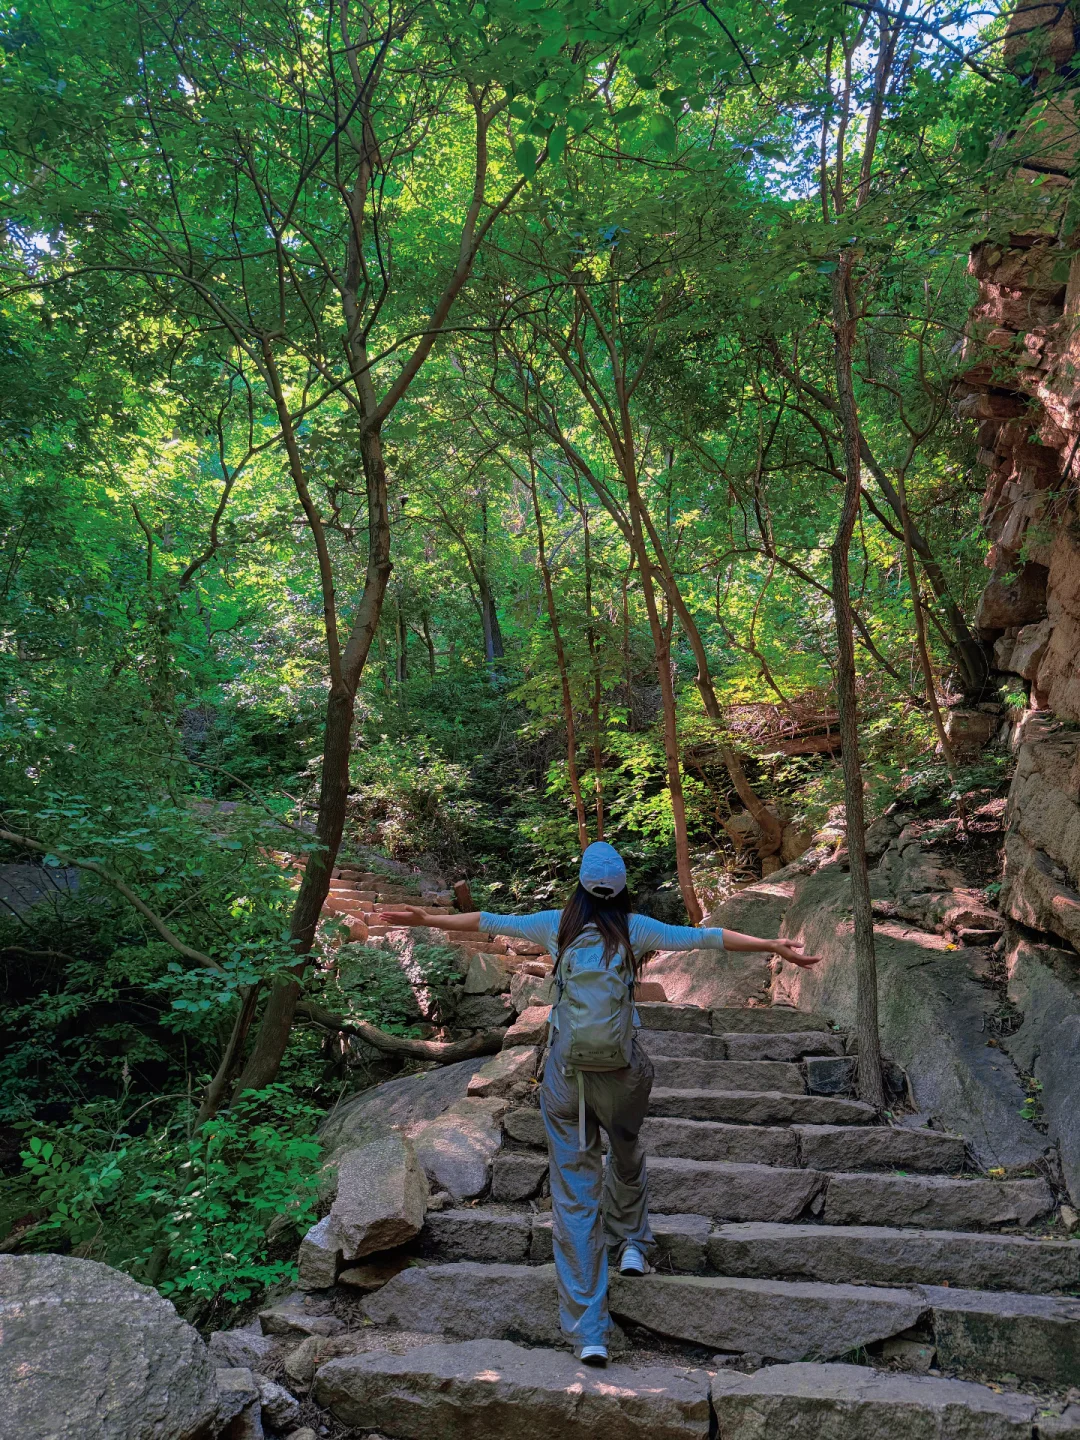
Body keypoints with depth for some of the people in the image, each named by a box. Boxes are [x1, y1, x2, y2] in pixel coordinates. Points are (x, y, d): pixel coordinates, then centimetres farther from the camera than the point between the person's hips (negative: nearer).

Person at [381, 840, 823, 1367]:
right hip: (621, 1071, 0)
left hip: (566, 1076, 0)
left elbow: (490, 922, 9)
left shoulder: (559, 925, 0)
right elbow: (704, 937, 0)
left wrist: (427, 919, 20)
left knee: (574, 1195, 5)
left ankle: (588, 1332, 7)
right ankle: (629, 1243, 48)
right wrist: (773, 945, 7)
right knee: (626, 1154, 32)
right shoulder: (634, 929, -3)